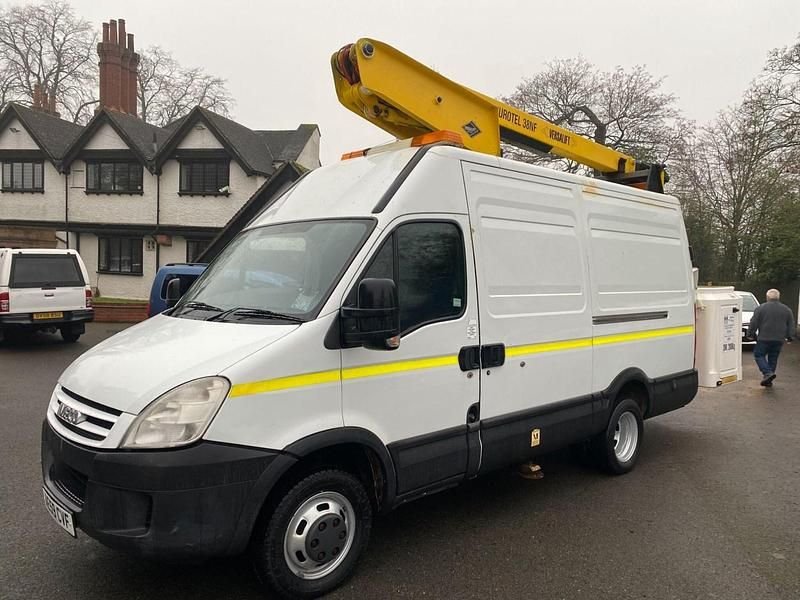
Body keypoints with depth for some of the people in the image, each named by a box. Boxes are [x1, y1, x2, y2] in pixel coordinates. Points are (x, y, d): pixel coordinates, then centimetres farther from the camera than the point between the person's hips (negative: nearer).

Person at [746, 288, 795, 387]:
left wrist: (750, 333, 5)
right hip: (779, 339, 4)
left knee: (759, 355, 7)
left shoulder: (761, 308, -5)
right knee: (773, 359, 12)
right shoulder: (787, 309, 7)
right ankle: (768, 381, 16)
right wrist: (789, 337, 20)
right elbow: (791, 325, 11)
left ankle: (768, 373, -13)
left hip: (764, 338, -4)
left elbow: (754, 323, -5)